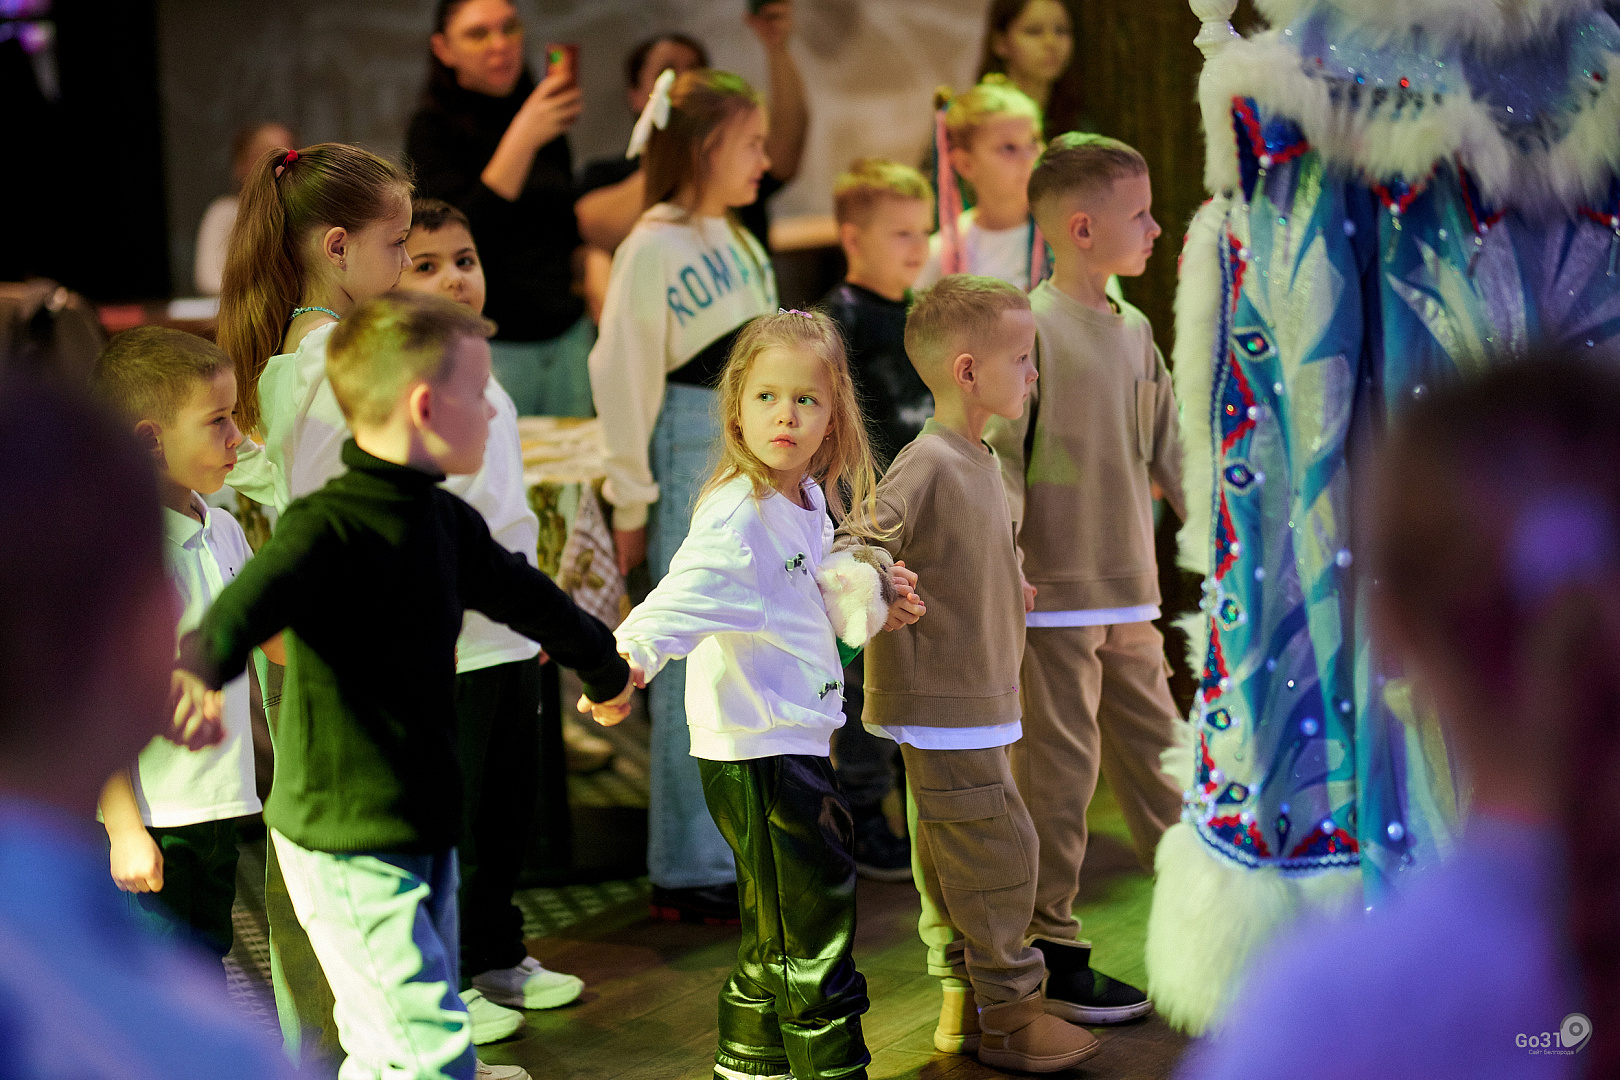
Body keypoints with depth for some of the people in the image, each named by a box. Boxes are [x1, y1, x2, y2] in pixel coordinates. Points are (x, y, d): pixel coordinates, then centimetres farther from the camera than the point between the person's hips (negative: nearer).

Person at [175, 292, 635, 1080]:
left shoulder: (447, 523, 9)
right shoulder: (328, 528, -19)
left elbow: (523, 595, 28)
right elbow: (244, 606, -37)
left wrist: (604, 667, 46)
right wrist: (196, 670, -61)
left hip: (423, 830, 9)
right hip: (345, 846, -9)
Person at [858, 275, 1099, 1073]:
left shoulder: (977, 460, 10)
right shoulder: (926, 466, -20)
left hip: (974, 701, 9)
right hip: (943, 708, -9)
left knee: (950, 860, 16)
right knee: (998, 856, -3)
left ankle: (962, 1003, 24)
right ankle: (1009, 1016, 7)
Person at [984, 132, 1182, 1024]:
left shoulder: (1135, 331, 13)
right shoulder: (1034, 325, -11)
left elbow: (1170, 451, 19)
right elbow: (999, 454, -14)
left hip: (1129, 591, 7)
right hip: (1056, 593, -7)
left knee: (1155, 748, 15)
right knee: (1060, 767, -1)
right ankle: (1051, 957, 8)